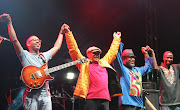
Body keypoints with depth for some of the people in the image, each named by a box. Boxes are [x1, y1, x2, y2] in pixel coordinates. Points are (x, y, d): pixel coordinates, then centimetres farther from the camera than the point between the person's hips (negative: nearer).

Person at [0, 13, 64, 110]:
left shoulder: (44, 56, 25)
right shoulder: (25, 55, 8)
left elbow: (57, 47, 35)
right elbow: (14, 40, -3)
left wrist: (61, 32, 39)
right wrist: (9, 23, -10)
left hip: (45, 94, 5)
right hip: (31, 95, -5)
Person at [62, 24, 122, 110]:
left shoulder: (104, 63, 25)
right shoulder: (84, 63, 12)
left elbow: (112, 52, 37)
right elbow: (74, 49, 9)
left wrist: (116, 39, 44)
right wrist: (68, 33, 7)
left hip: (105, 99, 5)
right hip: (91, 99, -5)